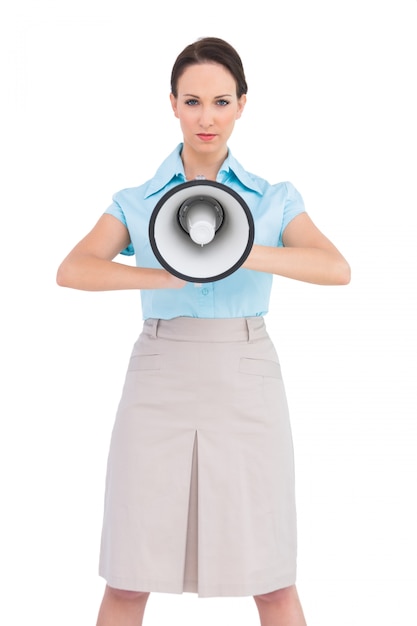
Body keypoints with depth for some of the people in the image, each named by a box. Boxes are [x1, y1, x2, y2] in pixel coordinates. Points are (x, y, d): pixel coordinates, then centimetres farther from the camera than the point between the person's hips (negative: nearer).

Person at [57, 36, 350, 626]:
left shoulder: (275, 199, 8)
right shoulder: (135, 203, 8)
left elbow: (336, 268, -9)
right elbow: (72, 270, -9)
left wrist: (248, 253, -25)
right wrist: (163, 275, -26)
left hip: (246, 384, 0)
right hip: (160, 384, 0)